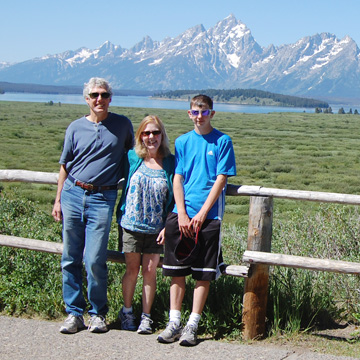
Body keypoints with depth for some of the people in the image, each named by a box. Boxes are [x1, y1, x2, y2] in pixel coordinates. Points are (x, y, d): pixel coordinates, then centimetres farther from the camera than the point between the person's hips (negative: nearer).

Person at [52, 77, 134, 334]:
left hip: (102, 198, -2)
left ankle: (97, 313, 10)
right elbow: (65, 166, 14)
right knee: (71, 258, 4)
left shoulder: (123, 125, 6)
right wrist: (58, 200, 10)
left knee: (95, 260, -8)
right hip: (73, 194, 2)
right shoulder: (76, 128, 9)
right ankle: (74, 313, 14)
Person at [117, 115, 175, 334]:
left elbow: (174, 198, 0)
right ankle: (127, 312, 24)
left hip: (156, 228, 0)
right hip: (132, 224, 0)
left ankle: (146, 316, 15)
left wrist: (168, 226, -6)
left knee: (150, 271, 4)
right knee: (132, 269, 8)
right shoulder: (133, 158, 0)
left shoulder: (170, 162, -1)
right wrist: (121, 215, 4)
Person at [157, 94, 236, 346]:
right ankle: (174, 322, 12)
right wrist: (182, 214, -5)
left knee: (203, 273, 1)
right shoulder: (182, 142, 11)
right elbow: (177, 179, 7)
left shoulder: (222, 141, 2)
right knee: (177, 271, 4)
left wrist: (201, 214, -10)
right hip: (180, 214, 3)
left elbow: (221, 180, -4)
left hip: (209, 216, -3)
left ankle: (193, 325, 8)